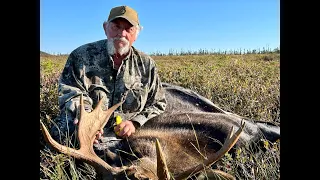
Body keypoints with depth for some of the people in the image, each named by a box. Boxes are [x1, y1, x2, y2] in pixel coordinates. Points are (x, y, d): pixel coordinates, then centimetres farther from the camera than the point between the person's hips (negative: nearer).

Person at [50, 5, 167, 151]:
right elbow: (71, 93, -6)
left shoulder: (146, 64, 5)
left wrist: (136, 123, -8)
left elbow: (158, 104, 10)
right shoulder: (81, 56, 1)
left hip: (127, 139, 2)